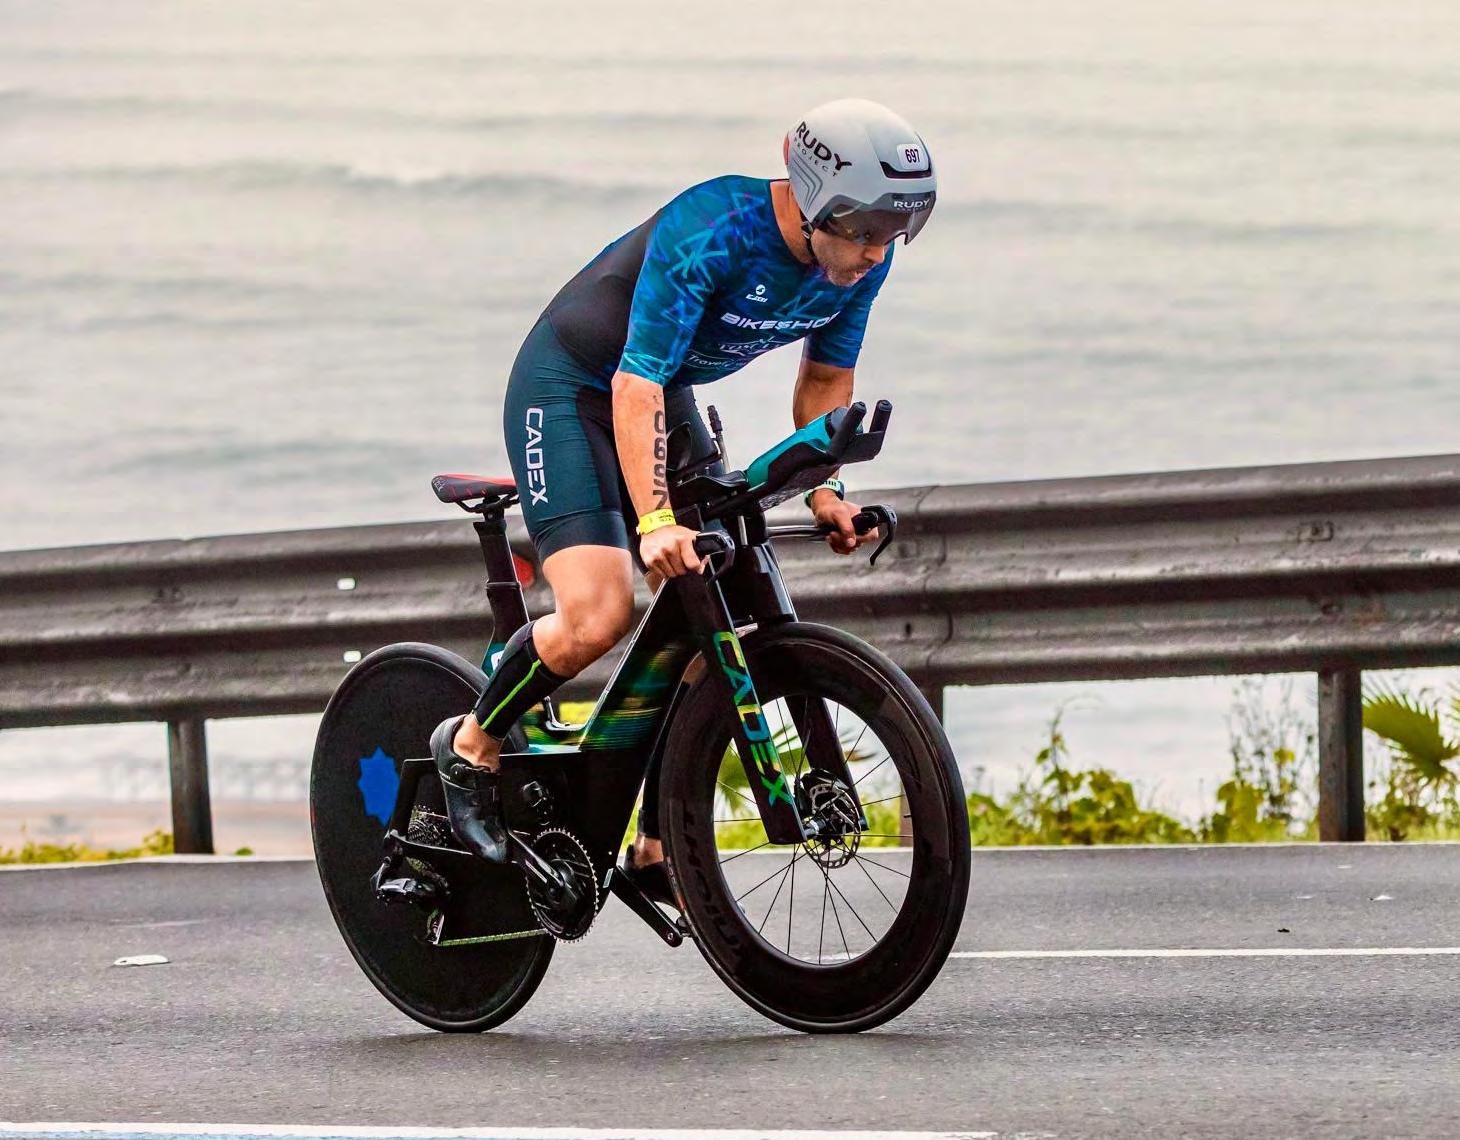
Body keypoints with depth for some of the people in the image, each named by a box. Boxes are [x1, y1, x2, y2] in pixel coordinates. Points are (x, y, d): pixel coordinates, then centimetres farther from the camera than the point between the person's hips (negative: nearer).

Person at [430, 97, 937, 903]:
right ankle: (471, 749, 5)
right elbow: (637, 384, -36)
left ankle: (657, 852, 8)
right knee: (596, 618, -23)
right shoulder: (709, 233, -34)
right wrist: (655, 521, -46)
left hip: (669, 400, 7)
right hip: (570, 390, -7)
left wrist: (825, 491, -12)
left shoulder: (861, 261, -13)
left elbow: (825, 379, 3)